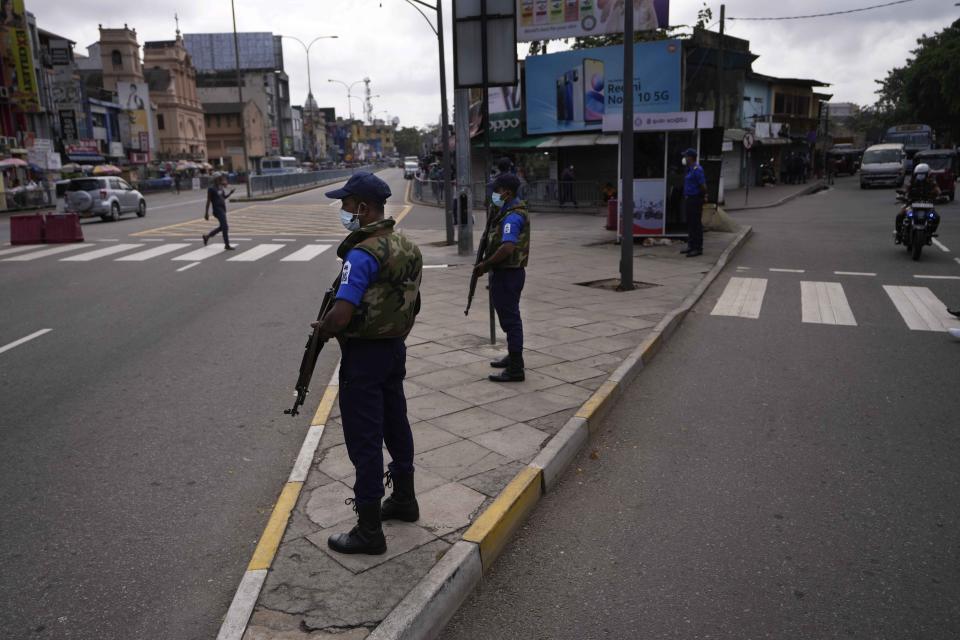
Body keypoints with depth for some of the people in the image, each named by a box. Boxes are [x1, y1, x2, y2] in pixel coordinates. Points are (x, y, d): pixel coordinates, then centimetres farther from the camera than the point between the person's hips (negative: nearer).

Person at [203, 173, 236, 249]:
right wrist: (206, 213, -10)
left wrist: (230, 193, 5)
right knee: (225, 227, -9)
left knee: (222, 227, 17)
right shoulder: (211, 189, -10)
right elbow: (208, 201, -10)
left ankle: (207, 236, 34)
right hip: (218, 210, -9)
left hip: (223, 209, 9)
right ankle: (227, 245, -2)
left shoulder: (221, 188, 13)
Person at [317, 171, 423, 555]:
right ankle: (404, 500, 38)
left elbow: (340, 316, -28)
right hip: (395, 348, 9)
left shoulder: (362, 254, -23)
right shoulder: (407, 246, 5)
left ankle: (369, 531, 11)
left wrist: (322, 329, -8)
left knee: (364, 441, 1)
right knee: (395, 425, 21)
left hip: (364, 355, -9)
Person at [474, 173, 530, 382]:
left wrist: (485, 265, -20)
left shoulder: (513, 216, -20)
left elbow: (507, 248, -30)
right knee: (509, 316, 20)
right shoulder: (511, 211, 13)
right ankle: (513, 357, 34)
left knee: (510, 318, -6)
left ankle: (515, 369, -1)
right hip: (507, 272, 11)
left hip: (508, 273, -11)